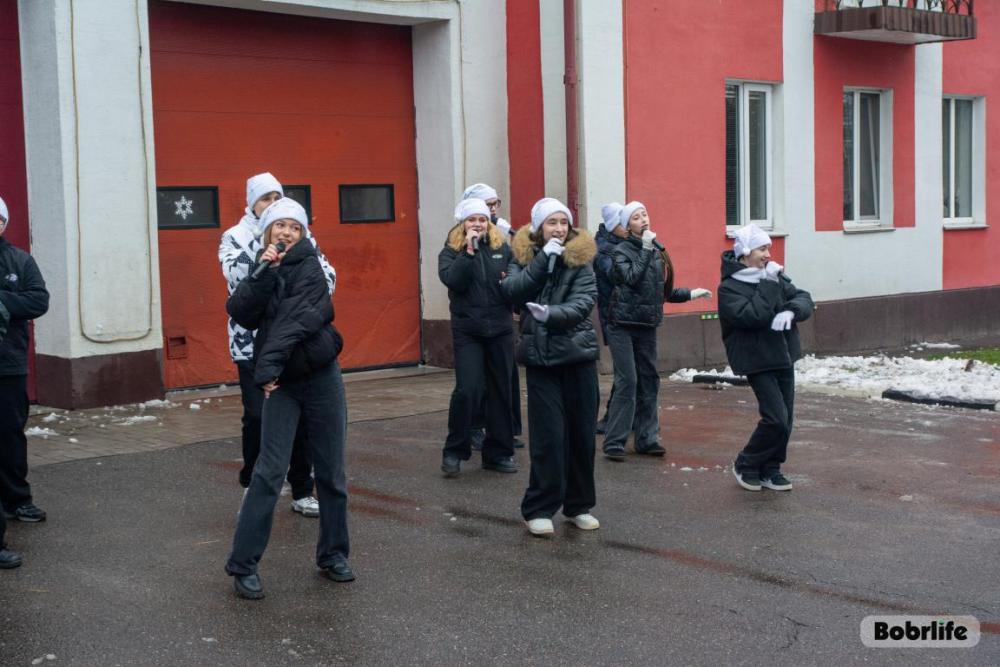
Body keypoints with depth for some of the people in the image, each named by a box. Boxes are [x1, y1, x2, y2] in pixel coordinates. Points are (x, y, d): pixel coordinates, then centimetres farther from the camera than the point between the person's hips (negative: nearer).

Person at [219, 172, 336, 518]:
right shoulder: (235, 237, 2)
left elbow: (327, 276, 4)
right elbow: (237, 274, -17)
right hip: (253, 343, -3)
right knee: (258, 417, -6)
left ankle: (302, 492, 17)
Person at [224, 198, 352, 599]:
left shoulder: (308, 266, -5)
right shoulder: (262, 270, 9)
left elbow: (294, 317, -18)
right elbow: (240, 313, -7)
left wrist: (269, 365, -24)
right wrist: (262, 276, -17)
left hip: (320, 376, -2)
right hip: (280, 383, 2)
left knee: (331, 472, 5)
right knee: (269, 471, -7)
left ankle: (333, 555, 20)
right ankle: (243, 564, -1)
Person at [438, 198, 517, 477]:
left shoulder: (502, 249, 7)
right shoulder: (451, 252, 2)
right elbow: (452, 280, -16)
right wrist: (469, 250, -18)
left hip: (500, 329, 3)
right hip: (467, 331, -3)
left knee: (501, 391, 7)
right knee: (467, 390, -13)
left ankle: (498, 452, 19)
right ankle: (454, 451, 4)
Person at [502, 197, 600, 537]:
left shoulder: (580, 258, 2)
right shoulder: (524, 256, 6)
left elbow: (583, 302, -11)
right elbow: (513, 291, -12)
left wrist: (551, 314, -26)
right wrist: (544, 258, -16)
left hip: (578, 354, 1)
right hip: (540, 356, -1)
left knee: (581, 432, 5)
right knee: (548, 435, -7)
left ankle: (579, 505, 19)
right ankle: (539, 508, 3)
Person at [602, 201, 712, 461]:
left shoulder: (657, 252, 11)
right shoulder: (622, 250, -5)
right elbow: (631, 278, -23)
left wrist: (690, 293, 14)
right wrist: (645, 249, -18)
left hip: (647, 325, 6)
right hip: (623, 324, -6)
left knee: (649, 381, 6)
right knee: (627, 381, -11)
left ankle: (646, 439, 13)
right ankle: (614, 442, -7)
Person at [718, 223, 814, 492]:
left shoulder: (772, 278, 10)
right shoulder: (729, 288, -10)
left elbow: (805, 299, 4)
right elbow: (752, 316, -24)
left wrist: (791, 310, -17)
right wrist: (769, 285, -20)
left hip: (784, 359, 7)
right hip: (758, 362, -7)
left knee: (784, 420, 8)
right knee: (775, 419, -13)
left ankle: (769, 470, 22)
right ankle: (746, 465, 6)